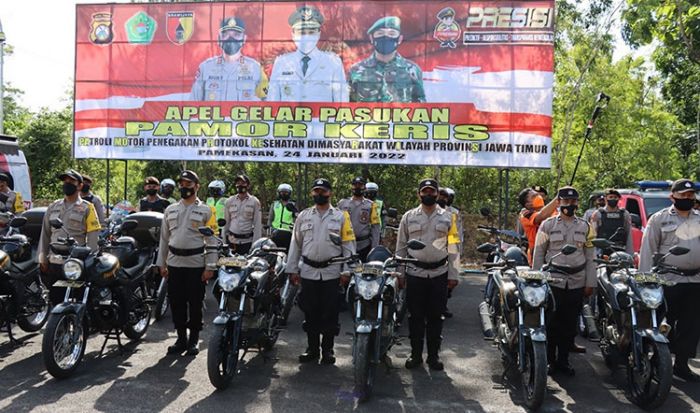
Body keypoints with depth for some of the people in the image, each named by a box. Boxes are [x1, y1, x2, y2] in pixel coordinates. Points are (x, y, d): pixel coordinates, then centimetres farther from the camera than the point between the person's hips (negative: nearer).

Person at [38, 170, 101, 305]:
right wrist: (42, 258, 9)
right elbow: (45, 233, 15)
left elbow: (92, 237, -6)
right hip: (53, 262, 5)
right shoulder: (53, 206, 13)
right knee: (55, 299, 14)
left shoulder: (87, 208, -2)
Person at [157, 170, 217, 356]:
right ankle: (181, 339, 22)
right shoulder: (170, 209, 12)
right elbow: (164, 238, 15)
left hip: (196, 264, -4)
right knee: (176, 303, 9)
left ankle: (194, 340, 17)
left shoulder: (206, 210, -1)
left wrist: (210, 267, -11)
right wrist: (162, 263, 10)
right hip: (174, 263, 4)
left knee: (195, 303, 3)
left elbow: (212, 241, -5)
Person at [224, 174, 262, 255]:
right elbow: (226, 222, 13)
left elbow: (258, 224, -2)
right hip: (232, 240, 3)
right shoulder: (230, 201, 8)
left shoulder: (254, 202, -1)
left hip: (248, 240, -3)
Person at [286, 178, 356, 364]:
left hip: (331, 272, -2)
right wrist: (293, 270, 6)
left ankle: (328, 349, 18)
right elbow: (296, 244, 10)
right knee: (310, 313, 9)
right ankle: (312, 349, 21)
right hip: (308, 271, 2)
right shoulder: (303, 216, 9)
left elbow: (348, 244, 0)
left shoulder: (341, 216, 3)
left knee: (329, 314, 4)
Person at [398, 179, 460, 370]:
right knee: (415, 316, 6)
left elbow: (453, 248, 5)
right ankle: (415, 354, 18)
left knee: (435, 316, 7)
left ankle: (433, 355, 19)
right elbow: (401, 246, 8)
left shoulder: (448, 217, 6)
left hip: (439, 274, 0)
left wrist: (453, 275, 0)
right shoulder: (409, 217, 6)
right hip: (415, 273, 0)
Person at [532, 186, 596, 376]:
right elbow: (538, 254, 4)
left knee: (570, 325, 8)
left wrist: (590, 283, 5)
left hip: (577, 284, 3)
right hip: (553, 282, -2)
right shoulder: (547, 225, 3)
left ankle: (563, 360, 20)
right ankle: (549, 359, 12)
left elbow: (590, 257, 11)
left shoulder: (585, 227, 10)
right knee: (551, 323, -1)